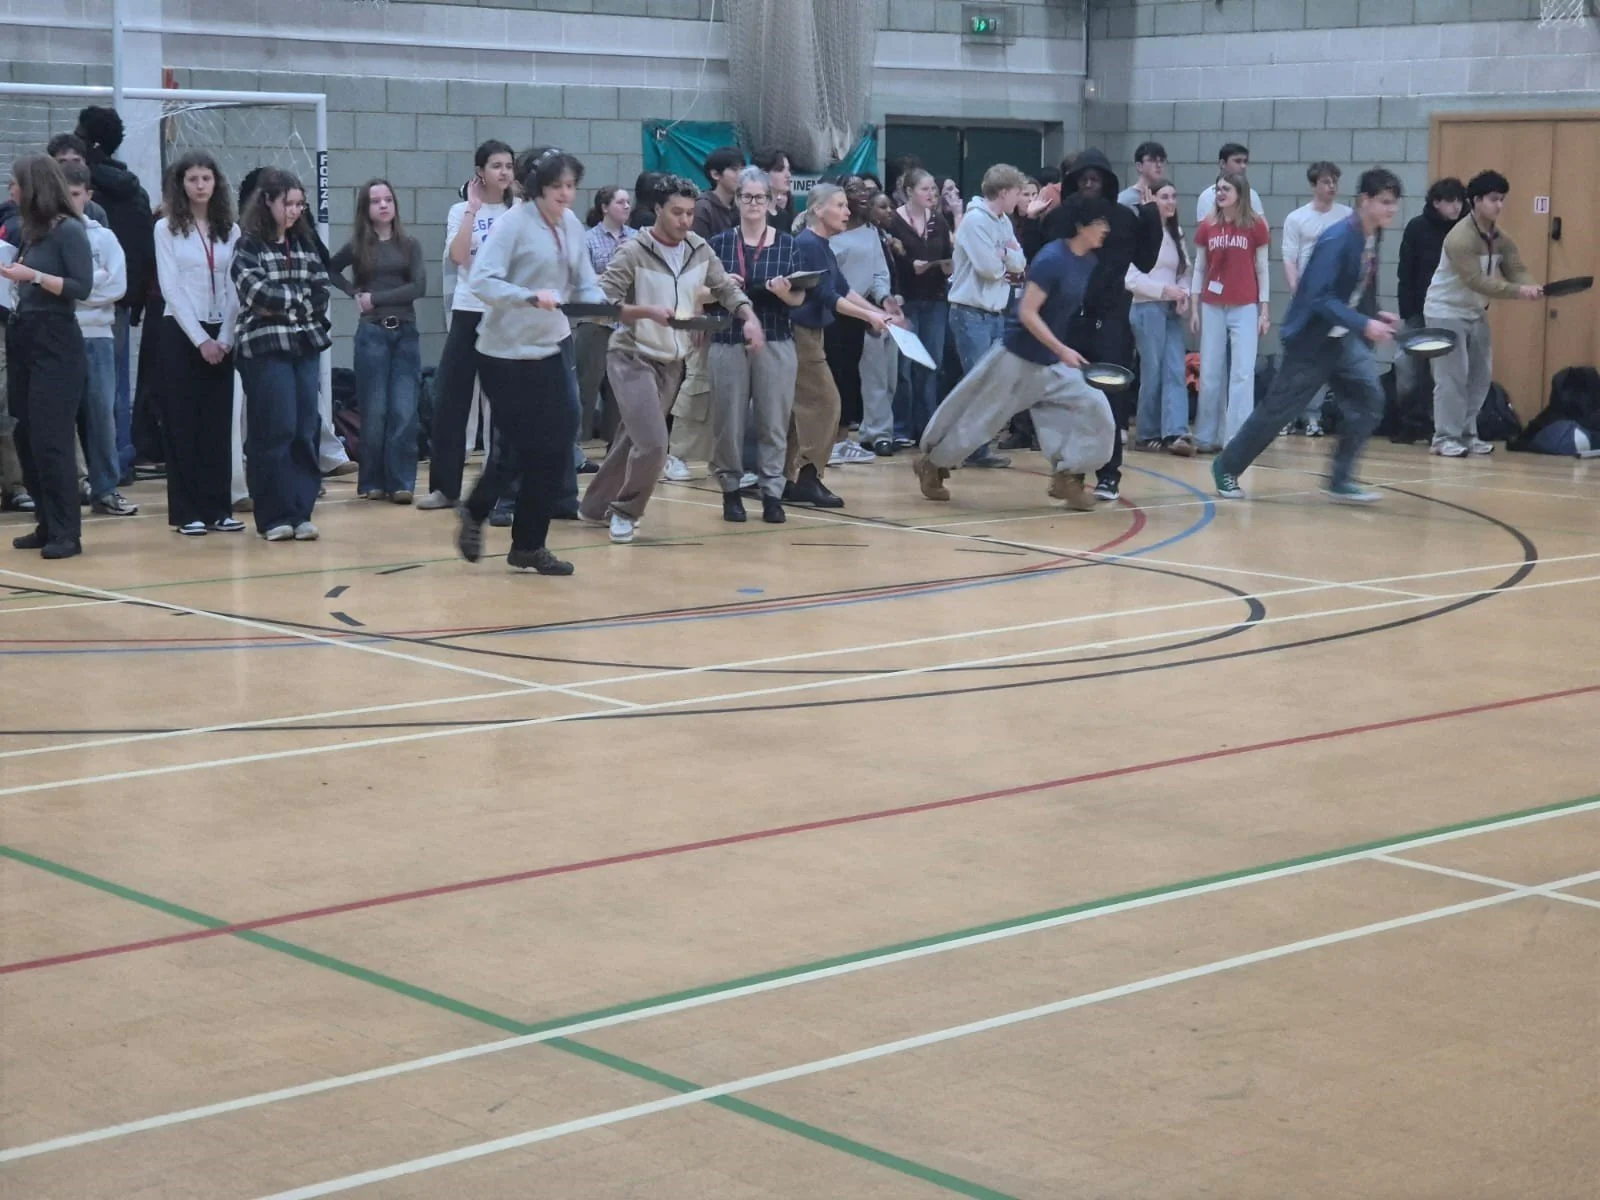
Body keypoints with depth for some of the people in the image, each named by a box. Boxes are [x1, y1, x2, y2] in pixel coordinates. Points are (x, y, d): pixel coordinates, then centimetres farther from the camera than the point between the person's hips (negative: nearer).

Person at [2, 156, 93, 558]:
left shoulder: (69, 230, -10)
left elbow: (82, 287, -16)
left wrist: (33, 275, -19)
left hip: (55, 343, -8)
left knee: (51, 437, -9)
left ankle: (66, 533, -6)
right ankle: (47, 525, 16)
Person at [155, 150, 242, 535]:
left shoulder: (230, 231, 7)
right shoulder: (166, 228, -1)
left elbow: (235, 289, 5)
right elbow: (170, 288, -6)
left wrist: (224, 337, -7)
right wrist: (200, 339, -12)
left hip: (221, 335, 3)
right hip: (181, 332, -3)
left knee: (219, 422, 4)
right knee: (183, 422, 0)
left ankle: (217, 507, 9)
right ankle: (186, 512, 3)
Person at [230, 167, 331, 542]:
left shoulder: (304, 243, 15)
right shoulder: (248, 245, -2)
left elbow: (321, 292, 7)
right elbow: (259, 294, -14)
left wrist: (284, 302, -6)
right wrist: (301, 301, -4)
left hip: (306, 344, 5)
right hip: (265, 347, -5)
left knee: (306, 430, 3)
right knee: (275, 432, -6)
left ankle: (300, 512, 9)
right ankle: (274, 516, 1)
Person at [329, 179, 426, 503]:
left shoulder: (409, 245, 5)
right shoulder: (357, 246, 5)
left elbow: (418, 287, -6)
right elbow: (329, 270, 18)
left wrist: (376, 299, -8)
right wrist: (354, 293, 4)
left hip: (405, 333, 0)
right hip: (372, 334, 0)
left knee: (404, 412, -4)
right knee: (374, 412, 1)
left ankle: (401, 482, 0)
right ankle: (373, 483, 8)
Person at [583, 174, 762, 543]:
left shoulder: (700, 250, 2)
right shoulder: (634, 253, -15)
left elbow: (727, 289, 9)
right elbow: (600, 302, -18)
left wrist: (750, 318, -10)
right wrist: (647, 311, -31)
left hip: (672, 362, 6)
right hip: (633, 357, -6)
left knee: (632, 441, 14)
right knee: (652, 443, -16)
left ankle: (595, 506, 30)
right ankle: (625, 511, 6)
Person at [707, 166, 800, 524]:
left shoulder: (787, 245, 4)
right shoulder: (719, 244, 5)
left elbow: (799, 298, 4)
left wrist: (783, 290, -17)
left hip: (776, 342, 0)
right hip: (729, 341, 0)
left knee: (773, 420, 0)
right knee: (728, 420, 2)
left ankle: (771, 491, 8)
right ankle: (731, 489, 14)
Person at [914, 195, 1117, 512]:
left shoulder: (1088, 262, 1)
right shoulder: (1052, 259, -23)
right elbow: (1027, 313, -24)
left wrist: (1065, 352, 16)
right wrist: (1062, 350, -28)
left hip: (1053, 364, 7)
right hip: (1019, 358, -7)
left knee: (1095, 411, -6)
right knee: (979, 418, 6)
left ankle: (1067, 476, 3)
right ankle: (932, 464, 26)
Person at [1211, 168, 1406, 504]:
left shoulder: (1370, 237, 1)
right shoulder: (1337, 240, -23)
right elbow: (1319, 298, -28)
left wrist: (1376, 316, 0)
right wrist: (1364, 324, -34)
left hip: (1346, 338, 7)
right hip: (1311, 339, -7)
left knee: (1369, 398, -9)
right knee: (1277, 410, 3)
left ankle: (1341, 480, -1)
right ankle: (1226, 468, 22)